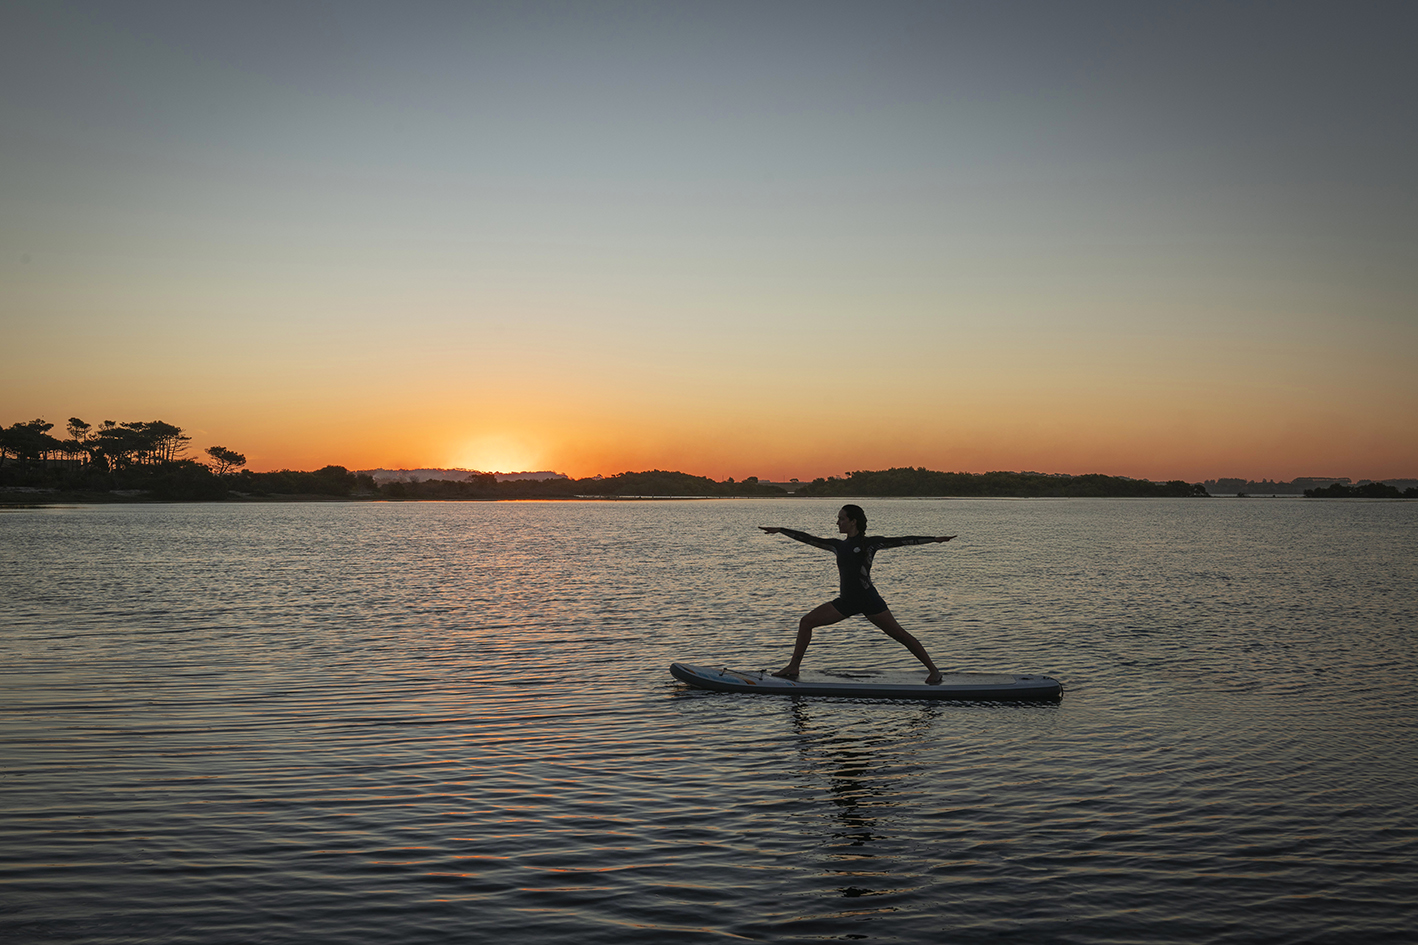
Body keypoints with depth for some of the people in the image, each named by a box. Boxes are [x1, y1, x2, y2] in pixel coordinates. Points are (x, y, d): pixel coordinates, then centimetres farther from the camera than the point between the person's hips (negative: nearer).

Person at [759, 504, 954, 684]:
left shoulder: (870, 543, -2)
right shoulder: (838, 545, 13)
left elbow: (901, 541, -3)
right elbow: (809, 539, 17)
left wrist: (935, 539, -5)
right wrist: (780, 530, 19)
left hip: (869, 600, -6)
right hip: (846, 601, 6)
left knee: (898, 634, -9)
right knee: (806, 621, 0)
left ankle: (933, 670, 2)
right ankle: (793, 667, 6)